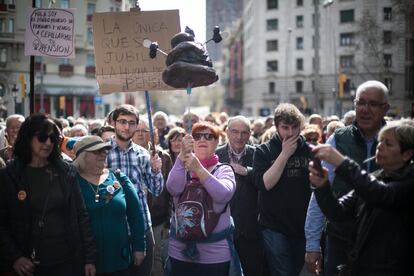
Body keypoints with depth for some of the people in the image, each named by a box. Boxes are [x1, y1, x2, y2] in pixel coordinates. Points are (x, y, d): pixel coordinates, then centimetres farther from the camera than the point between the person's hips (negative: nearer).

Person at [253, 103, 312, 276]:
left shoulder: (309, 150, 4)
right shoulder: (263, 151, -3)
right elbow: (264, 184, -16)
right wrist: (285, 154, -17)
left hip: (304, 227, 3)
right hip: (275, 227, -3)